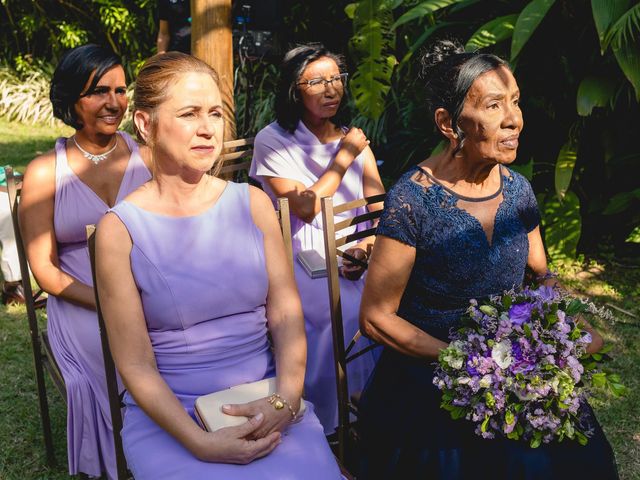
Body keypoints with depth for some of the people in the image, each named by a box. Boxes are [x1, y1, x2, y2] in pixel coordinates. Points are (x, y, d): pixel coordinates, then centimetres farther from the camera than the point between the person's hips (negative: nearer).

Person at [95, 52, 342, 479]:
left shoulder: (253, 203, 3)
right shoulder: (120, 229, -6)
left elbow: (286, 315, 0)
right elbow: (136, 365, -7)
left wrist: (286, 401, -16)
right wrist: (201, 443, -18)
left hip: (267, 403, 2)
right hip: (168, 413, -2)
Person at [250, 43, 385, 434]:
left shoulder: (354, 139, 15)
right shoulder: (273, 141, 0)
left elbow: (381, 206, 3)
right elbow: (305, 207, -12)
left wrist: (367, 245, -18)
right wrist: (344, 157, -6)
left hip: (355, 259, 4)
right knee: (351, 311, -29)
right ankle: (330, 427, -12)